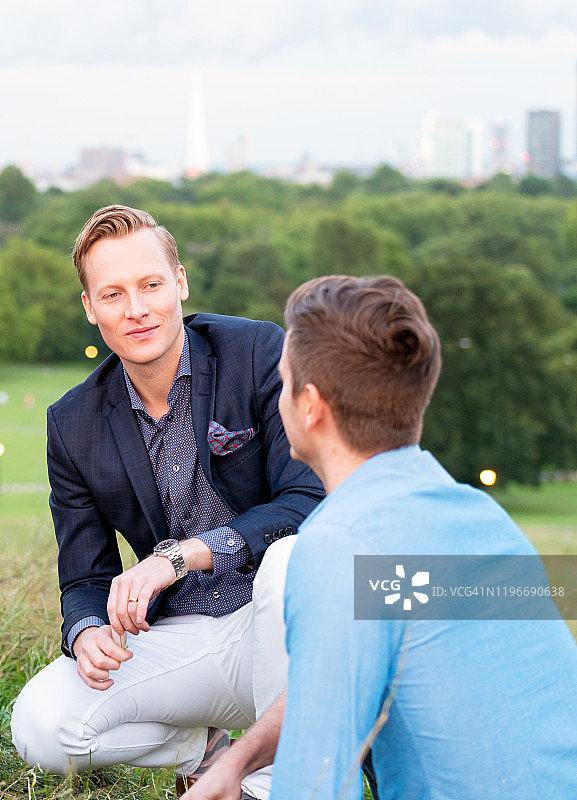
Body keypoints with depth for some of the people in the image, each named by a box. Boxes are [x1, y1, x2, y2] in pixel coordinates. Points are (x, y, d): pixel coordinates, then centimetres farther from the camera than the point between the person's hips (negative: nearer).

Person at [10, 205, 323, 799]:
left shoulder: (260, 352, -9)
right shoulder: (74, 425, 3)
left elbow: (312, 499, -19)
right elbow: (85, 580, 6)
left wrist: (180, 556, -29)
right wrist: (87, 633, -19)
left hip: (281, 617, -3)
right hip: (179, 640, 3)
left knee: (286, 561, -38)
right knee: (40, 726, -21)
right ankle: (201, 749, 9)